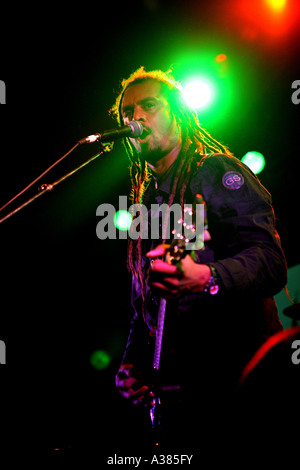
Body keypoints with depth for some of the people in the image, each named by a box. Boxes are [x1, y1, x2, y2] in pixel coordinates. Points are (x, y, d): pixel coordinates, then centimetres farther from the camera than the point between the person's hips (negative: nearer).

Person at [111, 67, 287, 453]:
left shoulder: (218, 172, -2)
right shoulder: (144, 203, 19)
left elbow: (270, 258, -17)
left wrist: (206, 278, -36)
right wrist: (131, 364, 8)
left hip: (240, 373, -6)